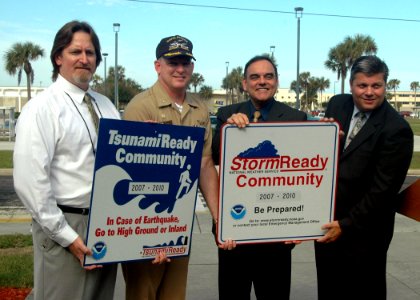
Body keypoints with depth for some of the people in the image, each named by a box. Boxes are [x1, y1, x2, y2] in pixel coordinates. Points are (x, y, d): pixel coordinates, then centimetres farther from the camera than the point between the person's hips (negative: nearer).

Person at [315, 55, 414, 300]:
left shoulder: (397, 129, -18)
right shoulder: (337, 105, 1)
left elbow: (383, 189, -18)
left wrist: (346, 225, -15)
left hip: (363, 230, -5)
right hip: (326, 220, 5)